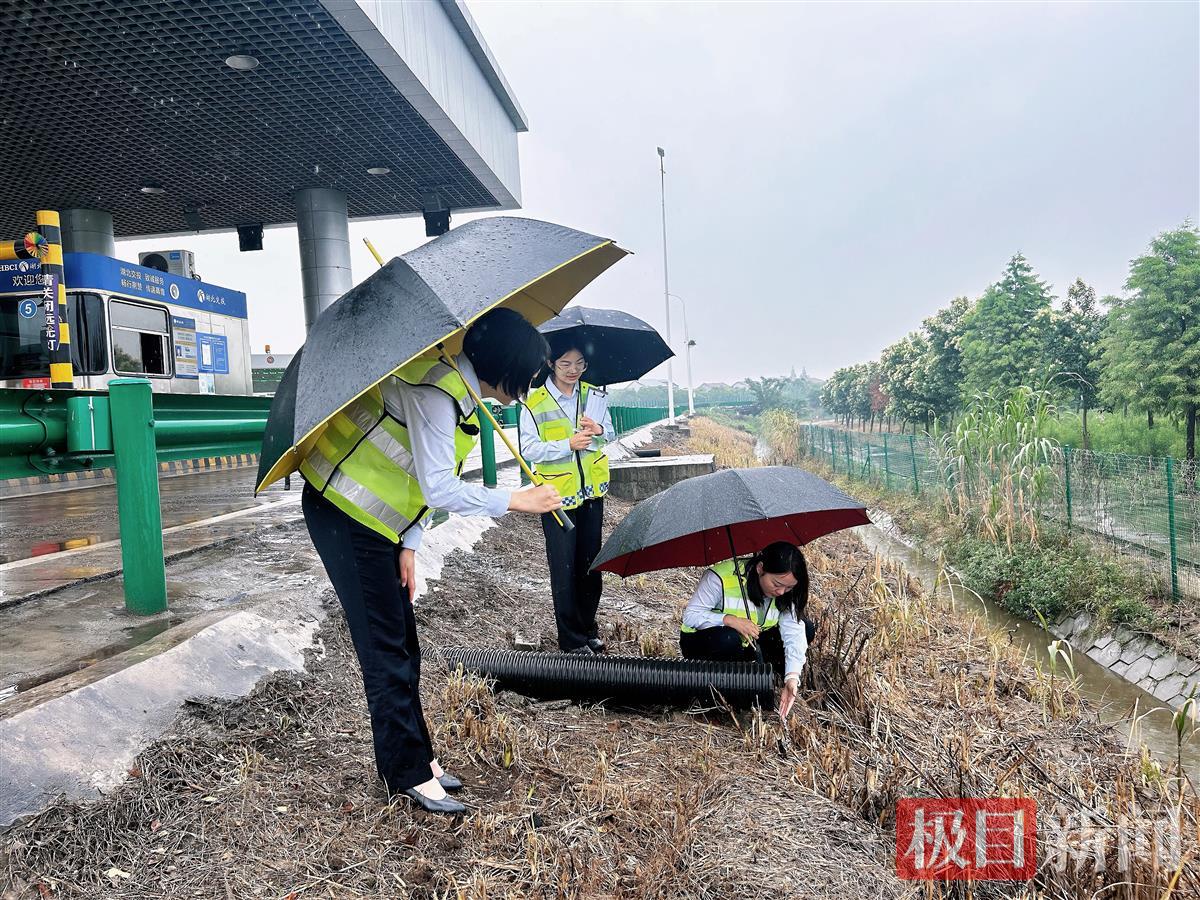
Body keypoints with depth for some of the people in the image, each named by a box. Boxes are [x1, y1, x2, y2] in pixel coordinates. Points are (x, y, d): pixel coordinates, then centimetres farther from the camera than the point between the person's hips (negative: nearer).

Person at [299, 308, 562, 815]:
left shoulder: (460, 394, 8)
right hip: (343, 513, -9)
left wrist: (408, 546, 4)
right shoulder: (435, 390, -24)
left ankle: (416, 758, 25)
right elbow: (439, 489, -28)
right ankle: (409, 776, 10)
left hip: (375, 519, 10)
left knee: (402, 644, 13)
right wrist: (515, 501, -20)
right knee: (385, 650, -2)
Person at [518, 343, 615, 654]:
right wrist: (568, 445, -25)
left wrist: (598, 430, -14)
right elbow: (529, 449, -13)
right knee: (565, 567, 1)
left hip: (592, 489, 4)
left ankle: (589, 628, 30)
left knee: (591, 562, 13)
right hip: (557, 493, -4)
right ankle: (571, 639, 14)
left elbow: (610, 434, 10)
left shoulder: (594, 395, 2)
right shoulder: (534, 404, -11)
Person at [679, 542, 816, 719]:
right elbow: (690, 616, -23)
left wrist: (792, 677, -33)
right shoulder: (721, 578, -29)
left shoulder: (786, 594, -13)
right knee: (728, 639, -42)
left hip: (747, 645, 5)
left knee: (807, 629, -10)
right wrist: (730, 620, -38)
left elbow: (794, 633, -19)